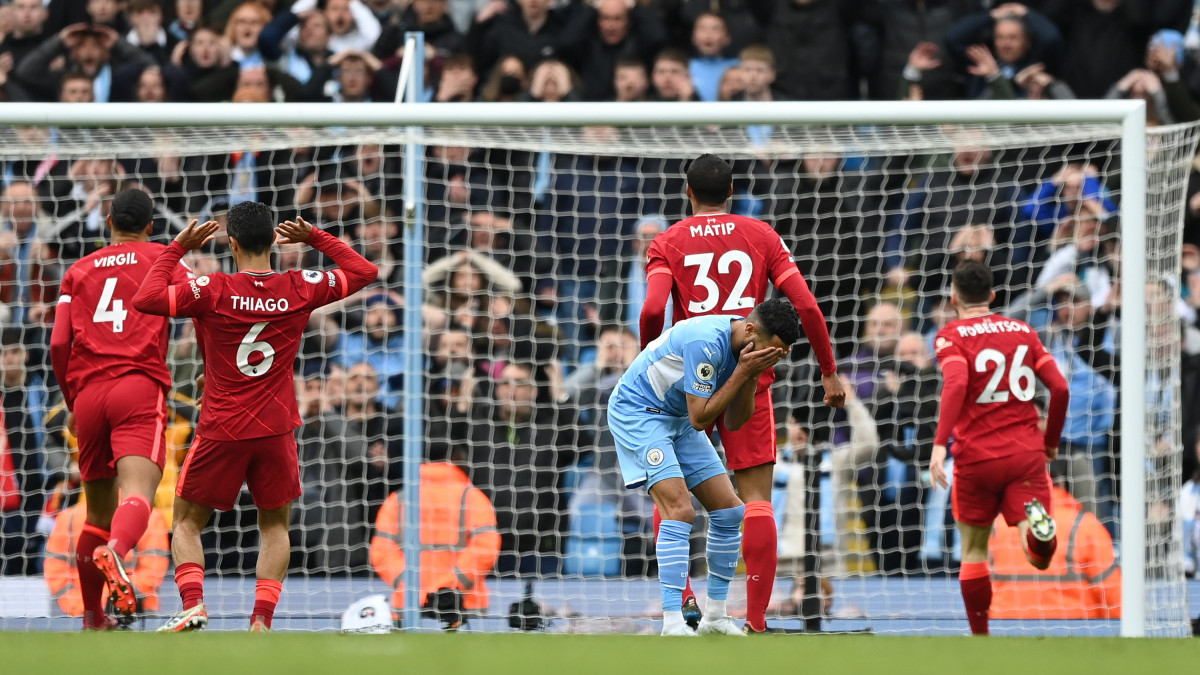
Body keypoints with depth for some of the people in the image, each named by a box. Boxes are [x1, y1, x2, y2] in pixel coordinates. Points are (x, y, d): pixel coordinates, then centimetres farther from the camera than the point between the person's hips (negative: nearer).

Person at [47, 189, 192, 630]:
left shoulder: (79, 271, 19)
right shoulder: (162, 258, 13)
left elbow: (59, 345, 11)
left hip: (88, 394, 4)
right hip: (141, 388, -4)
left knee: (99, 511, 16)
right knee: (138, 493, -21)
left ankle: (92, 617, 23)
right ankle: (115, 551, -53)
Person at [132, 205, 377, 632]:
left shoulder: (213, 291, -10)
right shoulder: (300, 289, -2)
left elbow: (145, 299, -12)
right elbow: (364, 272, 12)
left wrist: (177, 248, -4)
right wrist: (315, 238, 14)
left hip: (221, 432, -2)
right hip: (276, 431, 2)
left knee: (187, 521, 12)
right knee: (275, 525, 16)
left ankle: (192, 603, -11)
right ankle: (262, 618, -1)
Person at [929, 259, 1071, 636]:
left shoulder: (951, 336, 0)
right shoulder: (1022, 331, 12)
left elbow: (956, 384, -19)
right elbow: (1059, 388, 7)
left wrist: (940, 444, -24)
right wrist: (1051, 442, 21)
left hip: (977, 458, -2)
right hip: (1026, 454, 2)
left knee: (973, 550, 15)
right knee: (1040, 558, -6)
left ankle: (980, 639, 14)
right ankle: (1038, 526, -40)